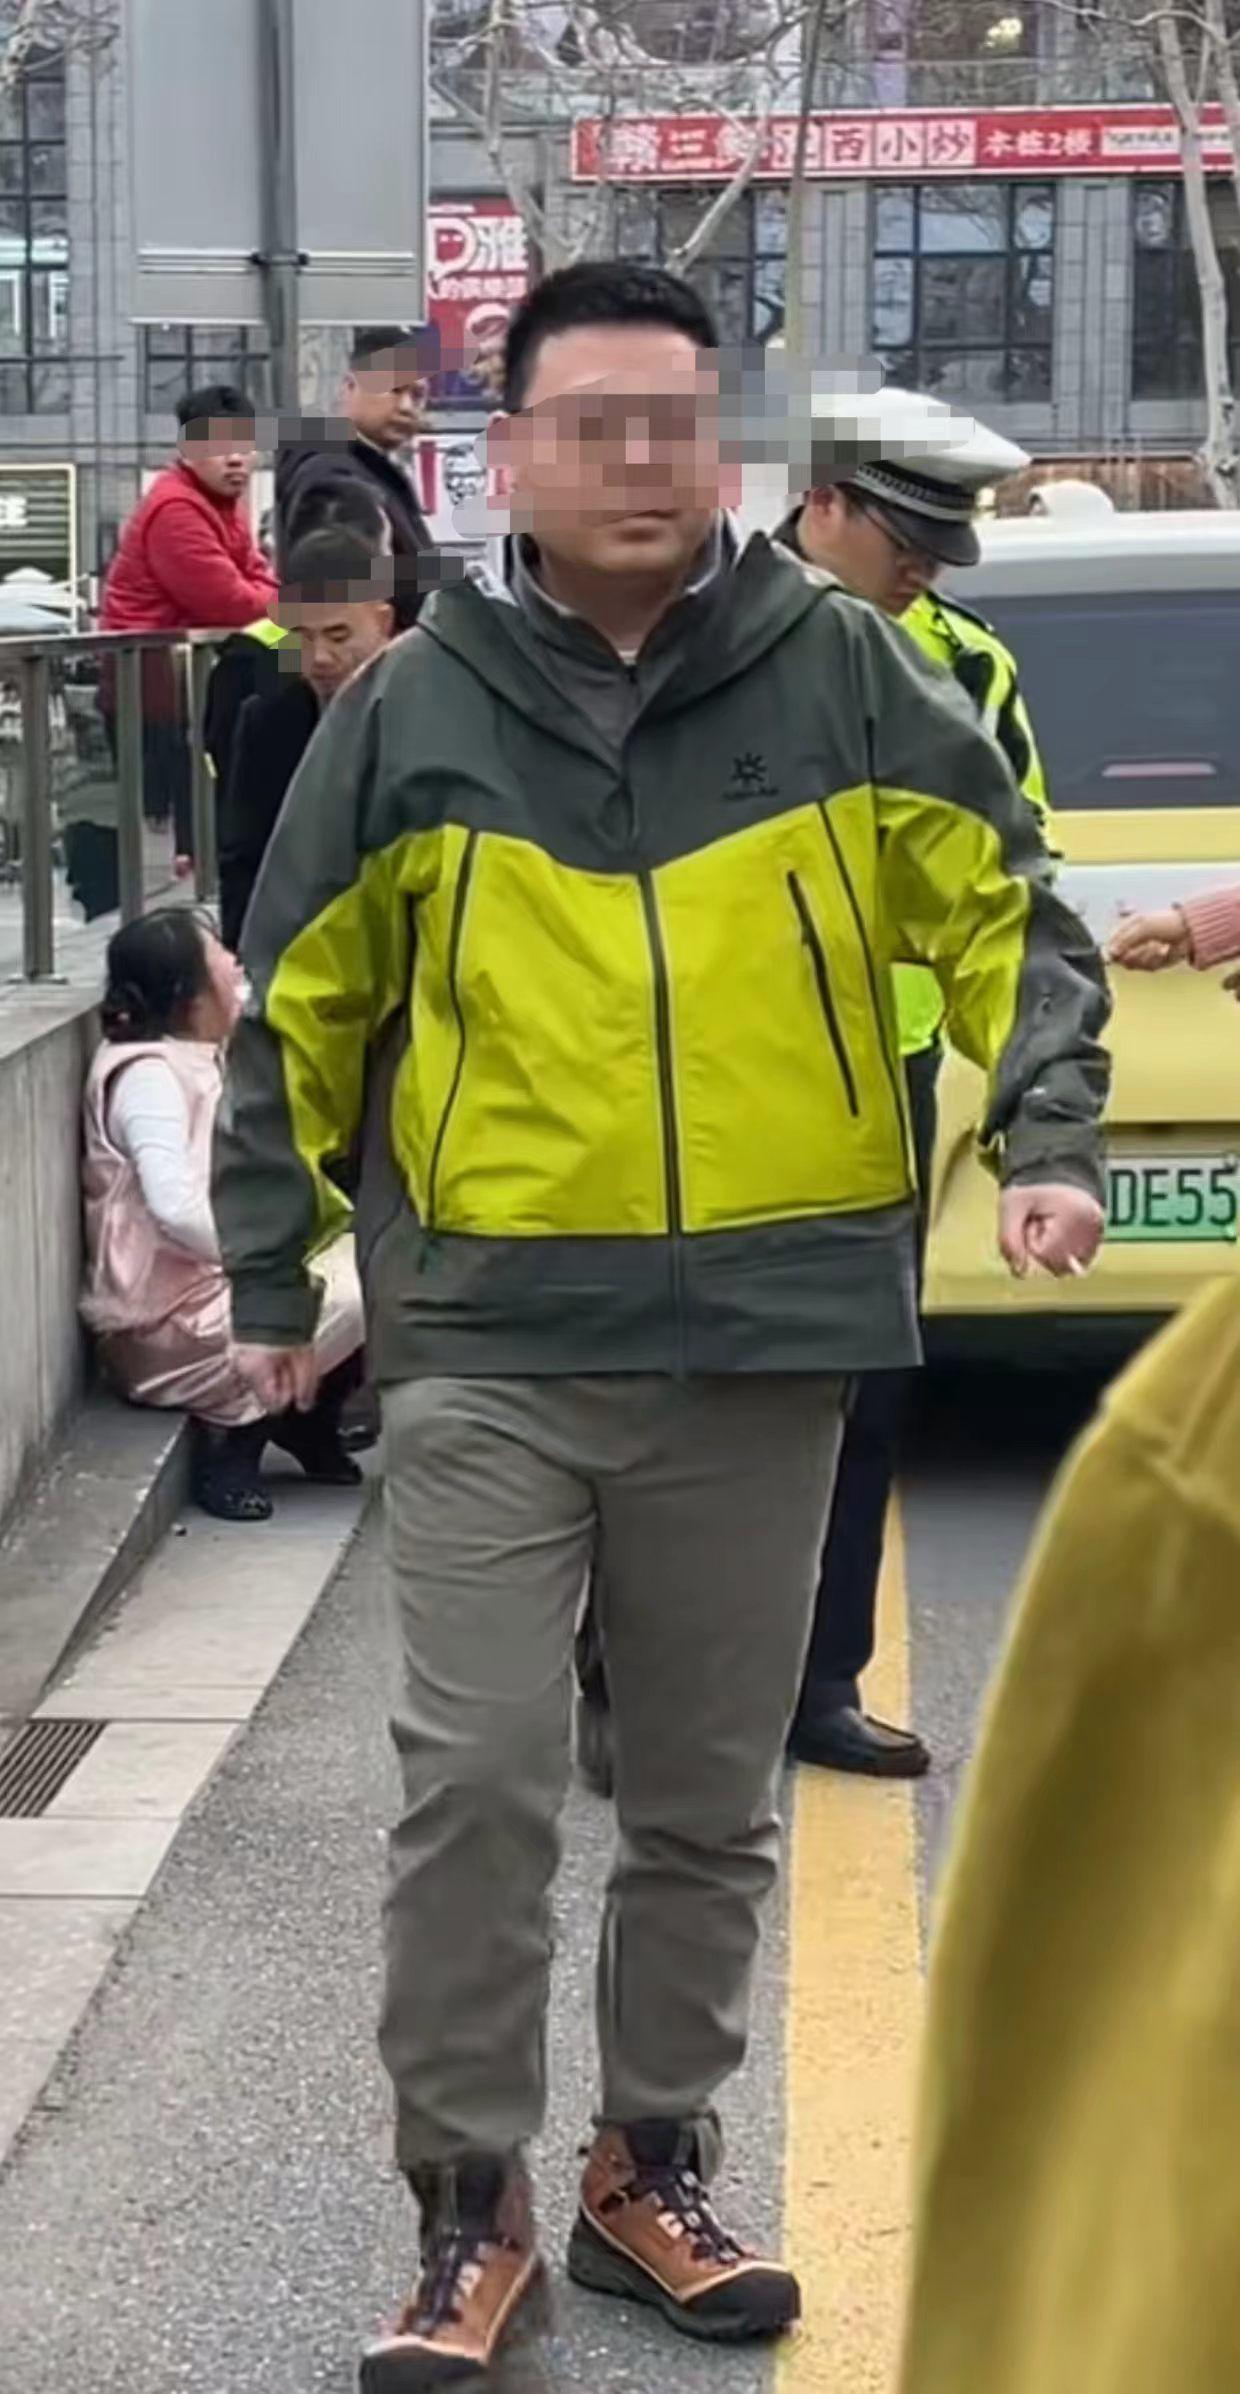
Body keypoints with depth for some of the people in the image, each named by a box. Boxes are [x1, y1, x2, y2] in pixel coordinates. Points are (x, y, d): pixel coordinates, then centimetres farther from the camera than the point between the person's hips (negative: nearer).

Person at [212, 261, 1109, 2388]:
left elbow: (1007, 915, 6)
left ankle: (651, 2168, 30)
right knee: (475, 1779, -6)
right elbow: (302, 1011, 8)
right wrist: (270, 1280, 9)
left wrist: (1046, 1140, -8)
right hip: (490, 1344, -1)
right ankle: (469, 2210, 11)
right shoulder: (416, 707, 1)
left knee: (708, 1799, 12)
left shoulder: (839, 673, 0)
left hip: (760, 1339, 1)